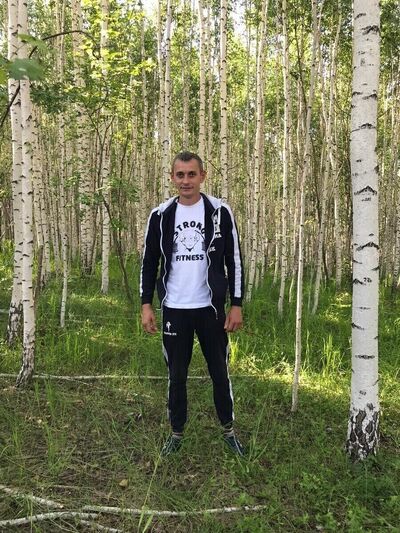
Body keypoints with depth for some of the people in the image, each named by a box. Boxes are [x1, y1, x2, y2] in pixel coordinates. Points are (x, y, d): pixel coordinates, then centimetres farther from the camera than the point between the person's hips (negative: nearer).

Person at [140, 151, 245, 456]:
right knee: (177, 374, 11)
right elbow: (150, 262, 7)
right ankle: (177, 433, 29)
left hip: (210, 308, -1)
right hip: (174, 309, 2)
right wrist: (146, 305, 2)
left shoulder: (220, 212, -4)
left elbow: (234, 260, -1)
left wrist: (236, 305, -5)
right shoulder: (160, 215, 1)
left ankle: (228, 430, 29)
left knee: (219, 371, 9)